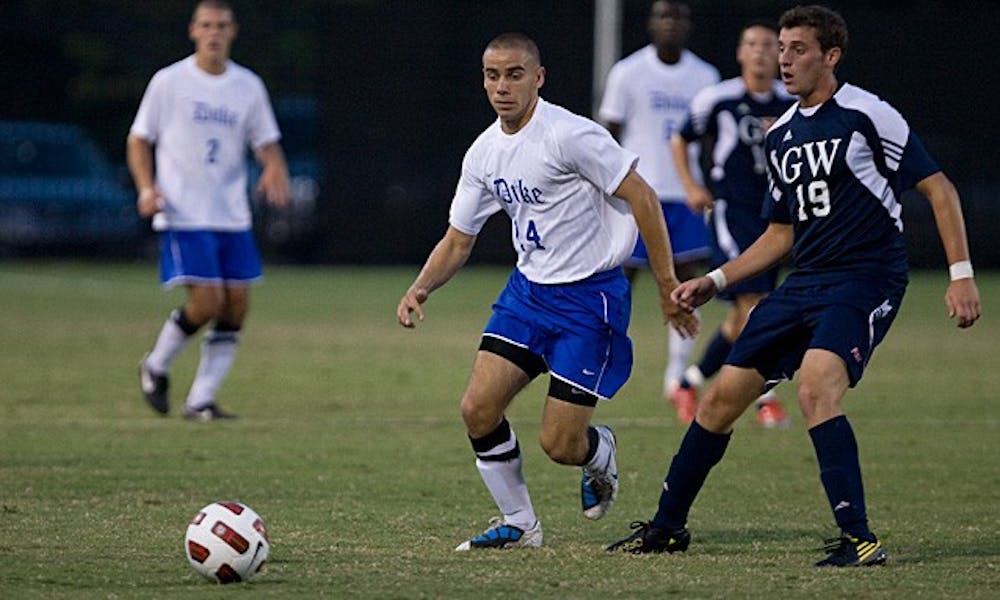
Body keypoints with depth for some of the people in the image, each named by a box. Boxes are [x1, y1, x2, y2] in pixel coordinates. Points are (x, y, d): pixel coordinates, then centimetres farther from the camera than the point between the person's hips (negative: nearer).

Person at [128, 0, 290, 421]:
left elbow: (267, 143, 12)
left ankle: (200, 400, 7)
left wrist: (274, 170, -11)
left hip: (233, 217, 5)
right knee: (206, 301, -15)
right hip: (183, 216, -4)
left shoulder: (248, 86, 8)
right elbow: (139, 140, 4)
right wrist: (147, 188, -12)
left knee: (236, 307, -2)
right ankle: (156, 367, 11)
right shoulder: (169, 81, -1)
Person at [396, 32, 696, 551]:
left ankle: (601, 453, 30)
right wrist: (419, 289, -6)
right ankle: (518, 525, 11)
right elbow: (458, 240, 13)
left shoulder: (569, 135, -19)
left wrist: (667, 288, -15)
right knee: (478, 410, -8)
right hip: (528, 289, 7)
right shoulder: (484, 153, 4)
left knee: (559, 445, -8)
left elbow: (641, 198, -15)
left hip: (589, 295, -7)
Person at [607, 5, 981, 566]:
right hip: (804, 284, 8)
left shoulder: (866, 115, -8)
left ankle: (860, 539, -25)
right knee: (724, 395, 5)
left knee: (816, 385, -30)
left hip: (866, 280, -8)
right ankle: (668, 526, 21)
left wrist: (961, 273, -14)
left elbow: (939, 188, -7)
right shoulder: (781, 135, 14)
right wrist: (714, 282, 18)